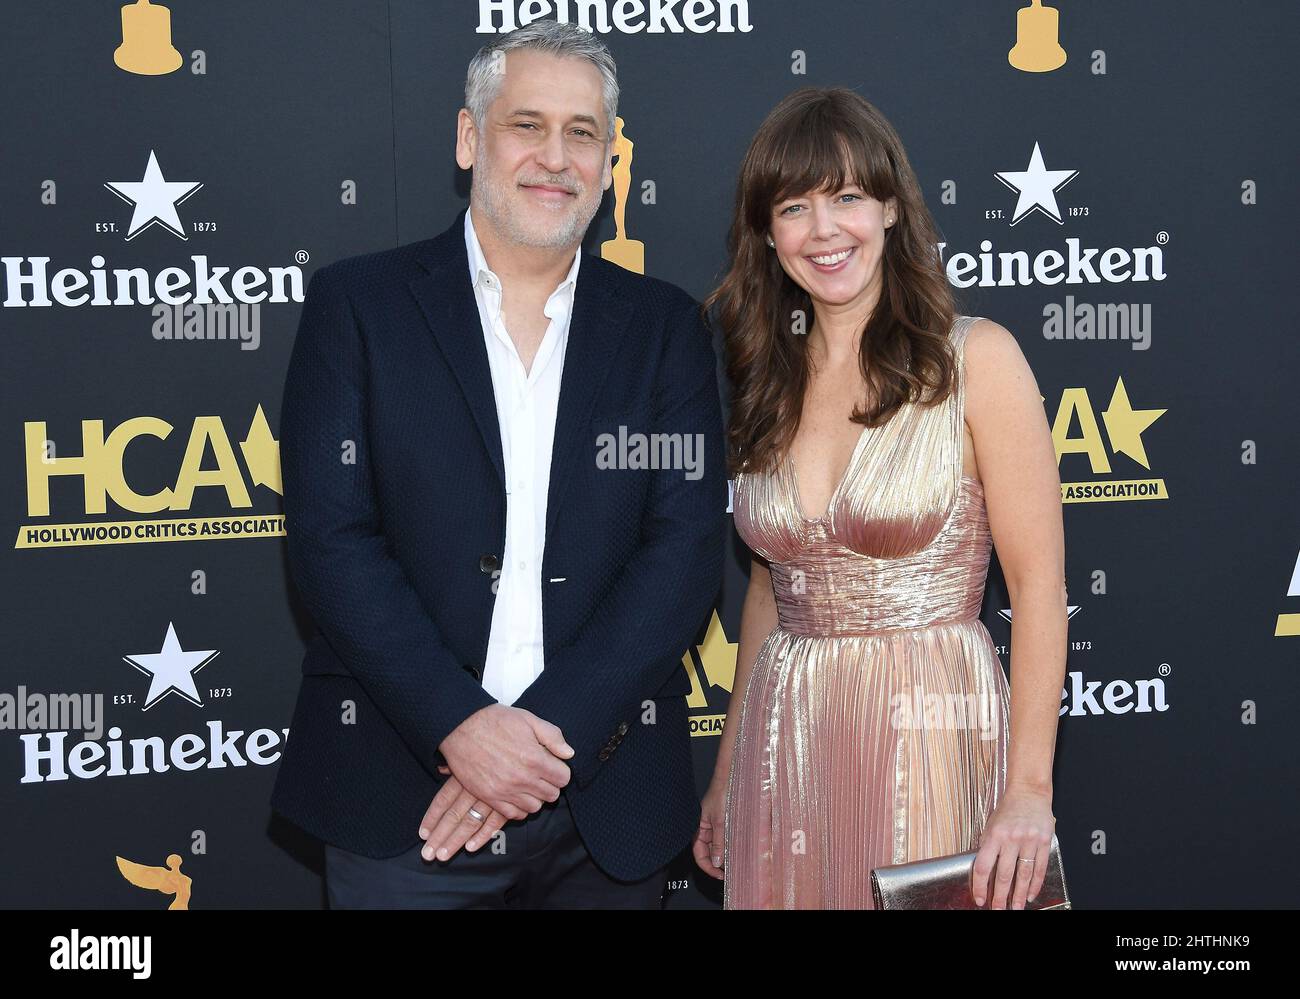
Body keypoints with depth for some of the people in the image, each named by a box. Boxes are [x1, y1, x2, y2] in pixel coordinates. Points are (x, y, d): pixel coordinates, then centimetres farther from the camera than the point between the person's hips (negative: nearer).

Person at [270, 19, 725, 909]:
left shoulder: (664, 326, 5)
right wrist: (461, 724, -16)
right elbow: (331, 538, -7)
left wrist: (554, 733, -14)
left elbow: (688, 549, -4)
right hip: (400, 797, -1)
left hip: (608, 799, 2)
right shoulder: (359, 304, 1)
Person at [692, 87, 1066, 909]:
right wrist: (727, 778, 13)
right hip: (784, 742, 4)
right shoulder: (769, 380, 7)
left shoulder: (976, 358, -7)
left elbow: (1039, 584, -9)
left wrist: (1029, 792, -16)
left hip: (931, 740, -4)